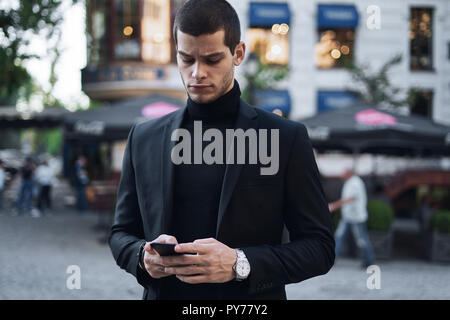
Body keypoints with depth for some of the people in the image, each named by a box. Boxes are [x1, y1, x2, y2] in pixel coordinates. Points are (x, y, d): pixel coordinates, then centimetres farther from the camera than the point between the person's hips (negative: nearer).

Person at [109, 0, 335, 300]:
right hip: (163, 293, 2)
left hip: (250, 299, -2)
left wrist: (239, 264, -19)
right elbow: (121, 233, 12)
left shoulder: (286, 138, -4)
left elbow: (319, 246, -5)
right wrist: (144, 256, -11)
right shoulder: (144, 138, 5)